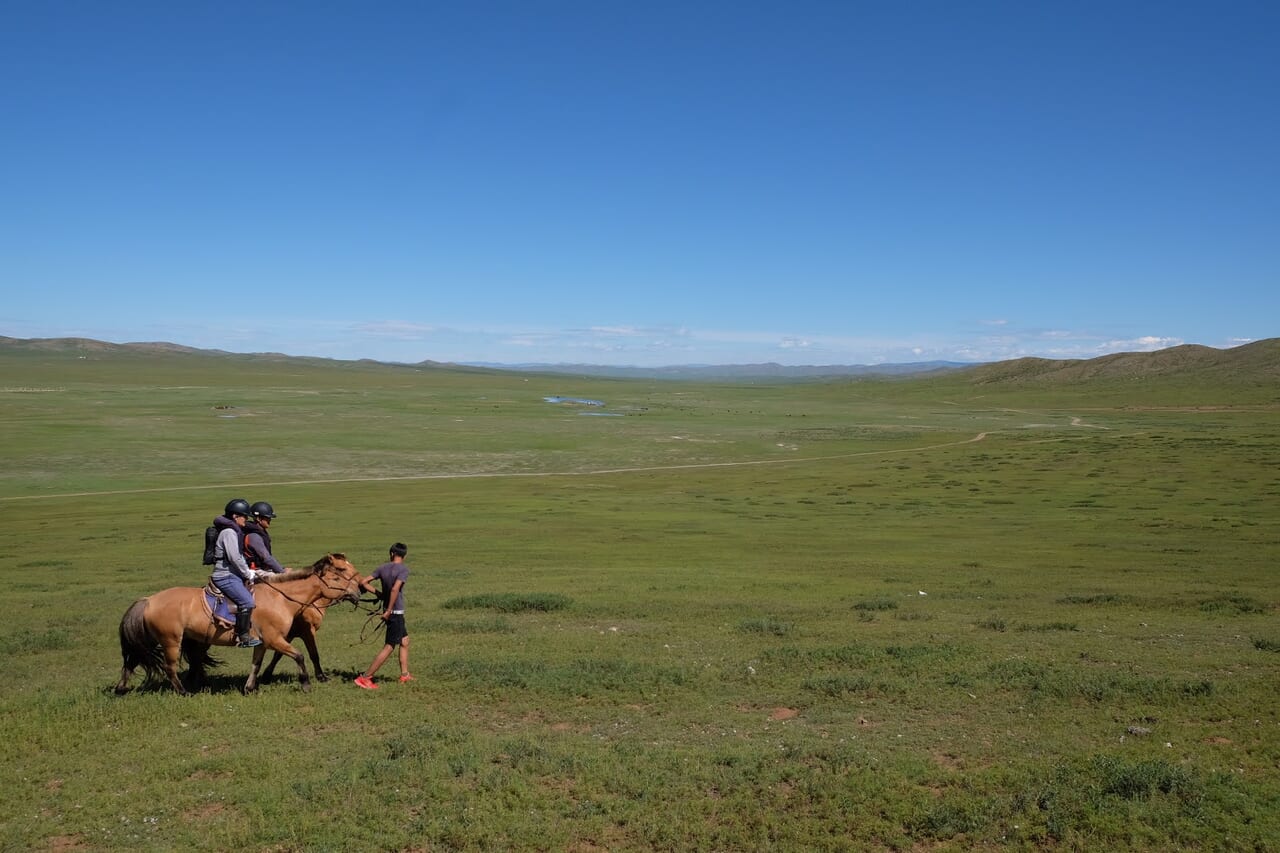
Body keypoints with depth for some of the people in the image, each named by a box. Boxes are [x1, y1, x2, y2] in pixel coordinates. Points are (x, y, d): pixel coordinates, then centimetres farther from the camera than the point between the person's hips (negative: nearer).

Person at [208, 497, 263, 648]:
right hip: (225, 576, -11)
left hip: (233, 575, 11)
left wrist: (248, 573, 10)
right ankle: (244, 639, -17)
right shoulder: (228, 532, -14)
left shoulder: (235, 531, 17)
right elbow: (234, 558, -20)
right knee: (247, 602, -22)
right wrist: (248, 574, -10)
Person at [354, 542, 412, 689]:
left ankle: (404, 674, 25)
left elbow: (364, 581, -1)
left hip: (391, 612, 7)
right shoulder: (403, 569, -14)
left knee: (404, 641, 20)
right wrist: (389, 611, -21)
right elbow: (395, 589, -26)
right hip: (395, 612, -7)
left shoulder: (383, 568, 3)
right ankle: (365, 677, -4)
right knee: (389, 647, -3)